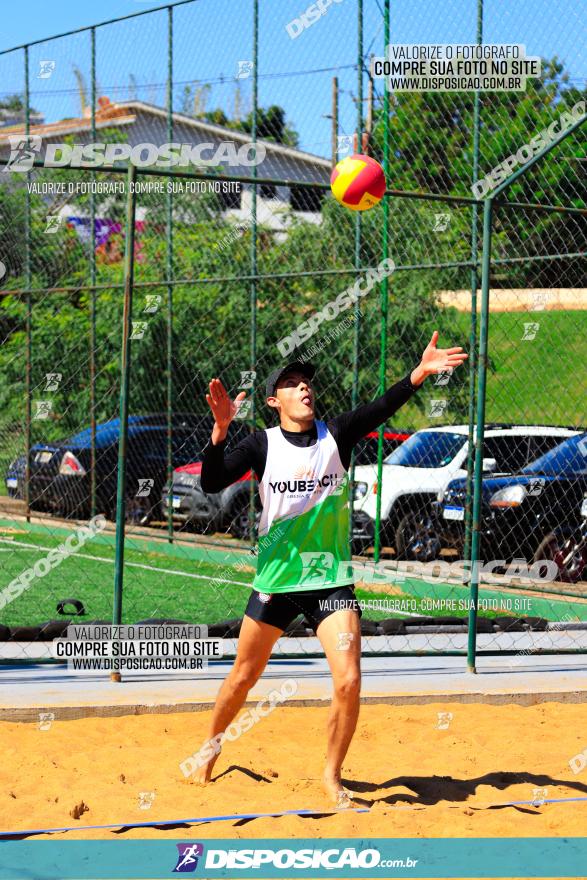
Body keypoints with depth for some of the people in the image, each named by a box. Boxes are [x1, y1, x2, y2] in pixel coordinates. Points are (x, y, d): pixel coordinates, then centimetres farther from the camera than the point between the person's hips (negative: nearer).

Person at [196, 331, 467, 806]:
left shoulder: (336, 434, -2)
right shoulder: (262, 444, -5)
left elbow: (382, 408, -18)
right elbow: (211, 483, -16)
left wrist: (420, 372, -35)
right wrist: (221, 428, -32)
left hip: (331, 578, 1)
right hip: (276, 579, 0)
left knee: (349, 681, -11)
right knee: (244, 677, 11)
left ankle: (332, 776, 8)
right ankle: (210, 749, 37)